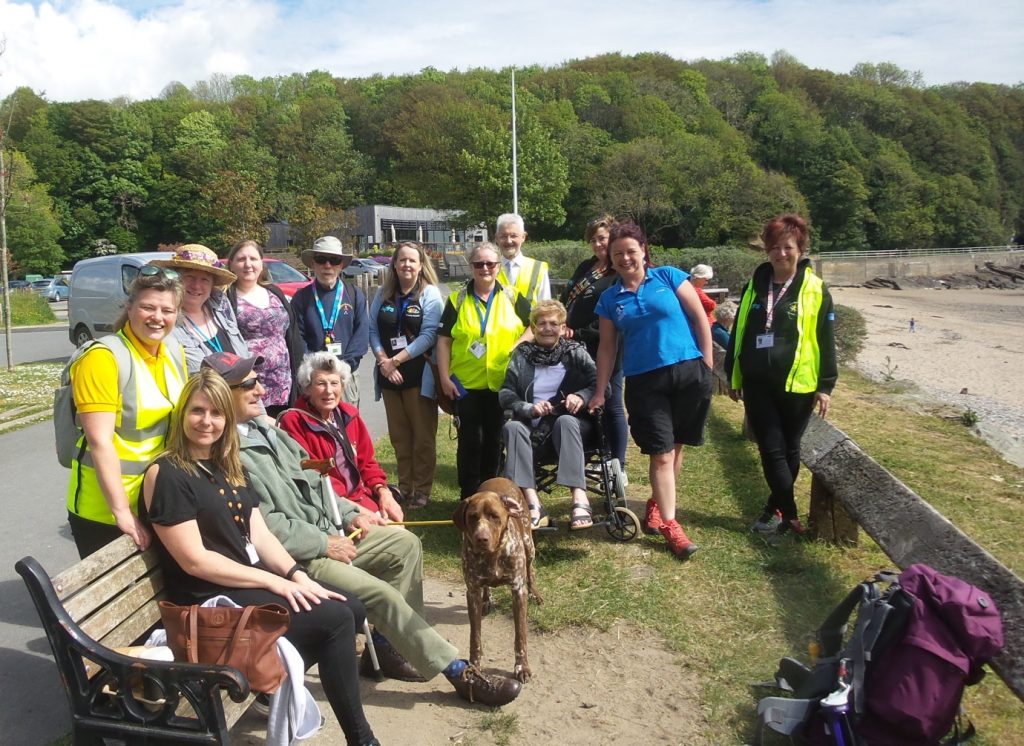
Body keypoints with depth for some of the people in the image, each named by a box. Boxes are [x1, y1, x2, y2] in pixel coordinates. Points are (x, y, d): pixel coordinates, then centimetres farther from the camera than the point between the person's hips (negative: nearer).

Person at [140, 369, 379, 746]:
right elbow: (195, 561, -18)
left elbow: (260, 534, 9)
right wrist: (274, 581, -18)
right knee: (336, 618, -17)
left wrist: (297, 576, -7)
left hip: (252, 582, 8)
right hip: (212, 600, -8)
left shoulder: (228, 467, 13)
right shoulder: (167, 474, -13)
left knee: (353, 609, -3)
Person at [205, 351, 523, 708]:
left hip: (325, 533, 10)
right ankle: (458, 671, -6)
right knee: (379, 593, -19)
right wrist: (325, 545, -17)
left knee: (404, 543, 5)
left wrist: (348, 515, 6)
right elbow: (266, 526, -24)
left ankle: (388, 644, 11)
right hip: (294, 559, -10)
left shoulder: (264, 431, 11)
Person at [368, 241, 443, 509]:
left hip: (419, 374, -4)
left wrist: (397, 360, -13)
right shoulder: (383, 294, 12)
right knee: (399, 436, 12)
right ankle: (404, 486, 23)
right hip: (389, 375, 5)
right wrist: (383, 360, -8)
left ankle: (421, 489, 10)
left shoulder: (430, 294, -3)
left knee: (422, 436, 1)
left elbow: (429, 334, -11)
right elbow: (373, 329, 8)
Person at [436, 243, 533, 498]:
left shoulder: (512, 297, 5)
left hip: (503, 383, 1)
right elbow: (443, 340, 2)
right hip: (467, 383, -1)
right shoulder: (457, 299, 4)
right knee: (469, 441, 3)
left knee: (495, 441, 11)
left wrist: (518, 346, -9)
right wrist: (444, 377, -5)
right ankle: (469, 497, 14)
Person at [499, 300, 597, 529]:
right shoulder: (521, 355, 12)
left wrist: (582, 396, -19)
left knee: (565, 421, -36)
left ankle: (580, 499, -46)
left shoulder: (575, 352, 10)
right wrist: (529, 408, -14)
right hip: (533, 424, 2)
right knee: (512, 427, -31)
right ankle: (533, 504, -42)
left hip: (568, 421, -1)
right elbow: (505, 393, 5)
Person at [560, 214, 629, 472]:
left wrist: (578, 334, -12)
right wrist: (562, 324, 0)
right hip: (578, 348, 7)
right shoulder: (585, 267, 15)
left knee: (611, 406, 1)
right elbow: (566, 298, 18)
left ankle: (618, 467, 11)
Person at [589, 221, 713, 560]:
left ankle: (657, 502, 31)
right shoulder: (609, 299, 8)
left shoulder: (668, 276, 2)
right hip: (643, 382, 0)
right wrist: (600, 392, 8)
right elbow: (607, 348, 12)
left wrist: (707, 365, -2)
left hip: (689, 373, 0)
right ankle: (670, 524, 3)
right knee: (661, 453, -4)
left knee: (675, 447, 10)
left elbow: (700, 320, 2)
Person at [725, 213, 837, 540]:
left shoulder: (815, 290, -2)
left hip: (796, 385, -2)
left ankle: (776, 509, 22)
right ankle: (790, 515, 11)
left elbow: (826, 341, -2)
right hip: (757, 385, 3)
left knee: (789, 449, 10)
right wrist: (733, 377, 11)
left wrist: (825, 386, -5)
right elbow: (738, 333, 13)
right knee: (771, 450, 1)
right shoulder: (755, 286, 8)